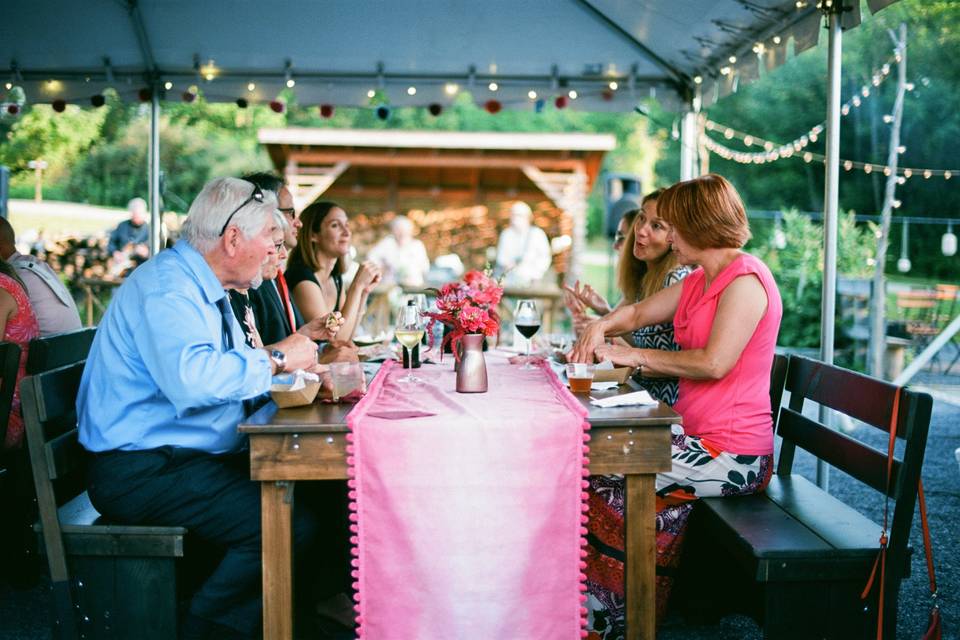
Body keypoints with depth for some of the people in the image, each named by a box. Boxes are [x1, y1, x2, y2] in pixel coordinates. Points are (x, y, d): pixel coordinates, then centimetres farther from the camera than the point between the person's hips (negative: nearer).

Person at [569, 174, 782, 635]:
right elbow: (638, 313, 24)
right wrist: (600, 326, 2)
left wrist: (635, 355, -14)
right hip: (698, 435, 9)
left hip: (732, 453, -9)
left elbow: (715, 362, -24)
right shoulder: (699, 281, 15)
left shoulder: (745, 279, -14)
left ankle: (607, 615, 1)